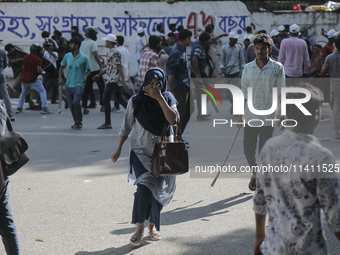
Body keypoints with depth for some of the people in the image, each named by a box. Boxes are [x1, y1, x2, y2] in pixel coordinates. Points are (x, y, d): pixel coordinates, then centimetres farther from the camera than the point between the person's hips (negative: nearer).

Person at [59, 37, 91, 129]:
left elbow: (89, 70, 4)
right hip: (69, 84, 5)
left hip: (79, 84, -5)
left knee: (76, 102, -22)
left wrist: (86, 76, -18)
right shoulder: (67, 56, 6)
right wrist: (60, 78, 3)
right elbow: (61, 67, 18)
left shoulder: (84, 58, -5)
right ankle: (76, 122, 24)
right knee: (71, 105, 5)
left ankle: (79, 122, -7)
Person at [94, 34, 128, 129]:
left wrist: (123, 81, -21)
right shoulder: (112, 52, 16)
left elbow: (120, 67, -19)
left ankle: (107, 123, -4)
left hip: (114, 80, -10)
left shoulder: (115, 52, -15)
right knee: (120, 99, 15)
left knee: (106, 99, -6)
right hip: (117, 81, 10)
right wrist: (99, 74, 27)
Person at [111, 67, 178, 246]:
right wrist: (118, 149, 2)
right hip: (141, 152, -2)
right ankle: (140, 228, -7)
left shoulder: (168, 99, -2)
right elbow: (126, 126, 4)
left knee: (158, 190, 7)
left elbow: (173, 120, -19)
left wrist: (159, 98, -22)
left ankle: (152, 225, 28)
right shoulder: (136, 102, -5)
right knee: (144, 187, -19)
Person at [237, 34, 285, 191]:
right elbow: (244, 93, 10)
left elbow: (280, 94, 1)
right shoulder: (247, 68, 6)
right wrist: (240, 115, 9)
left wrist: (282, 115, -2)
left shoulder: (278, 68, -2)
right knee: (248, 150, 2)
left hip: (268, 117, -2)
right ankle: (255, 174, 29)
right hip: (250, 116, 2)